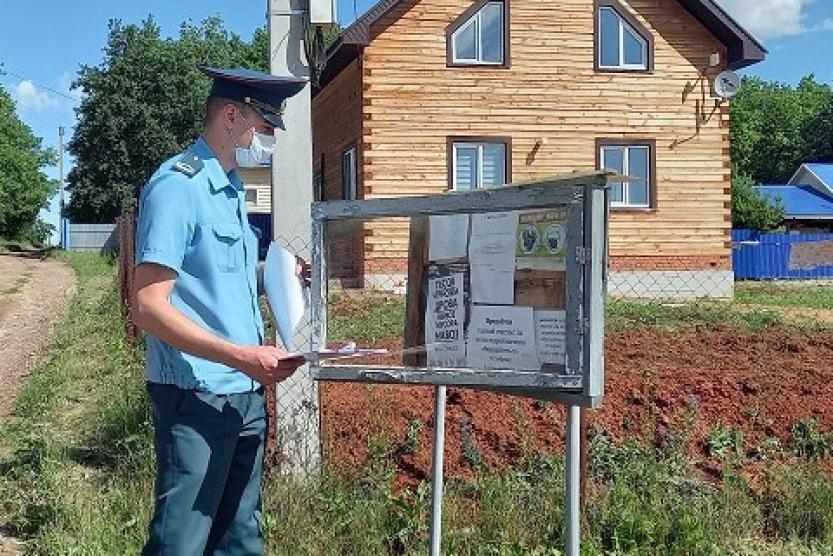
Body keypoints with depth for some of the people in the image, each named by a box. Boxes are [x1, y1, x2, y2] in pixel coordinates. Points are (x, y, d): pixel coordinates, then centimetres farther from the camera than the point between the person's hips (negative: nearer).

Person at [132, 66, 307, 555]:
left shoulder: (233, 190, 14)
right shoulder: (178, 185, -13)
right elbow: (150, 308, -19)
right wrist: (240, 357, -25)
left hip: (245, 392, 9)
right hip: (198, 397, -8)